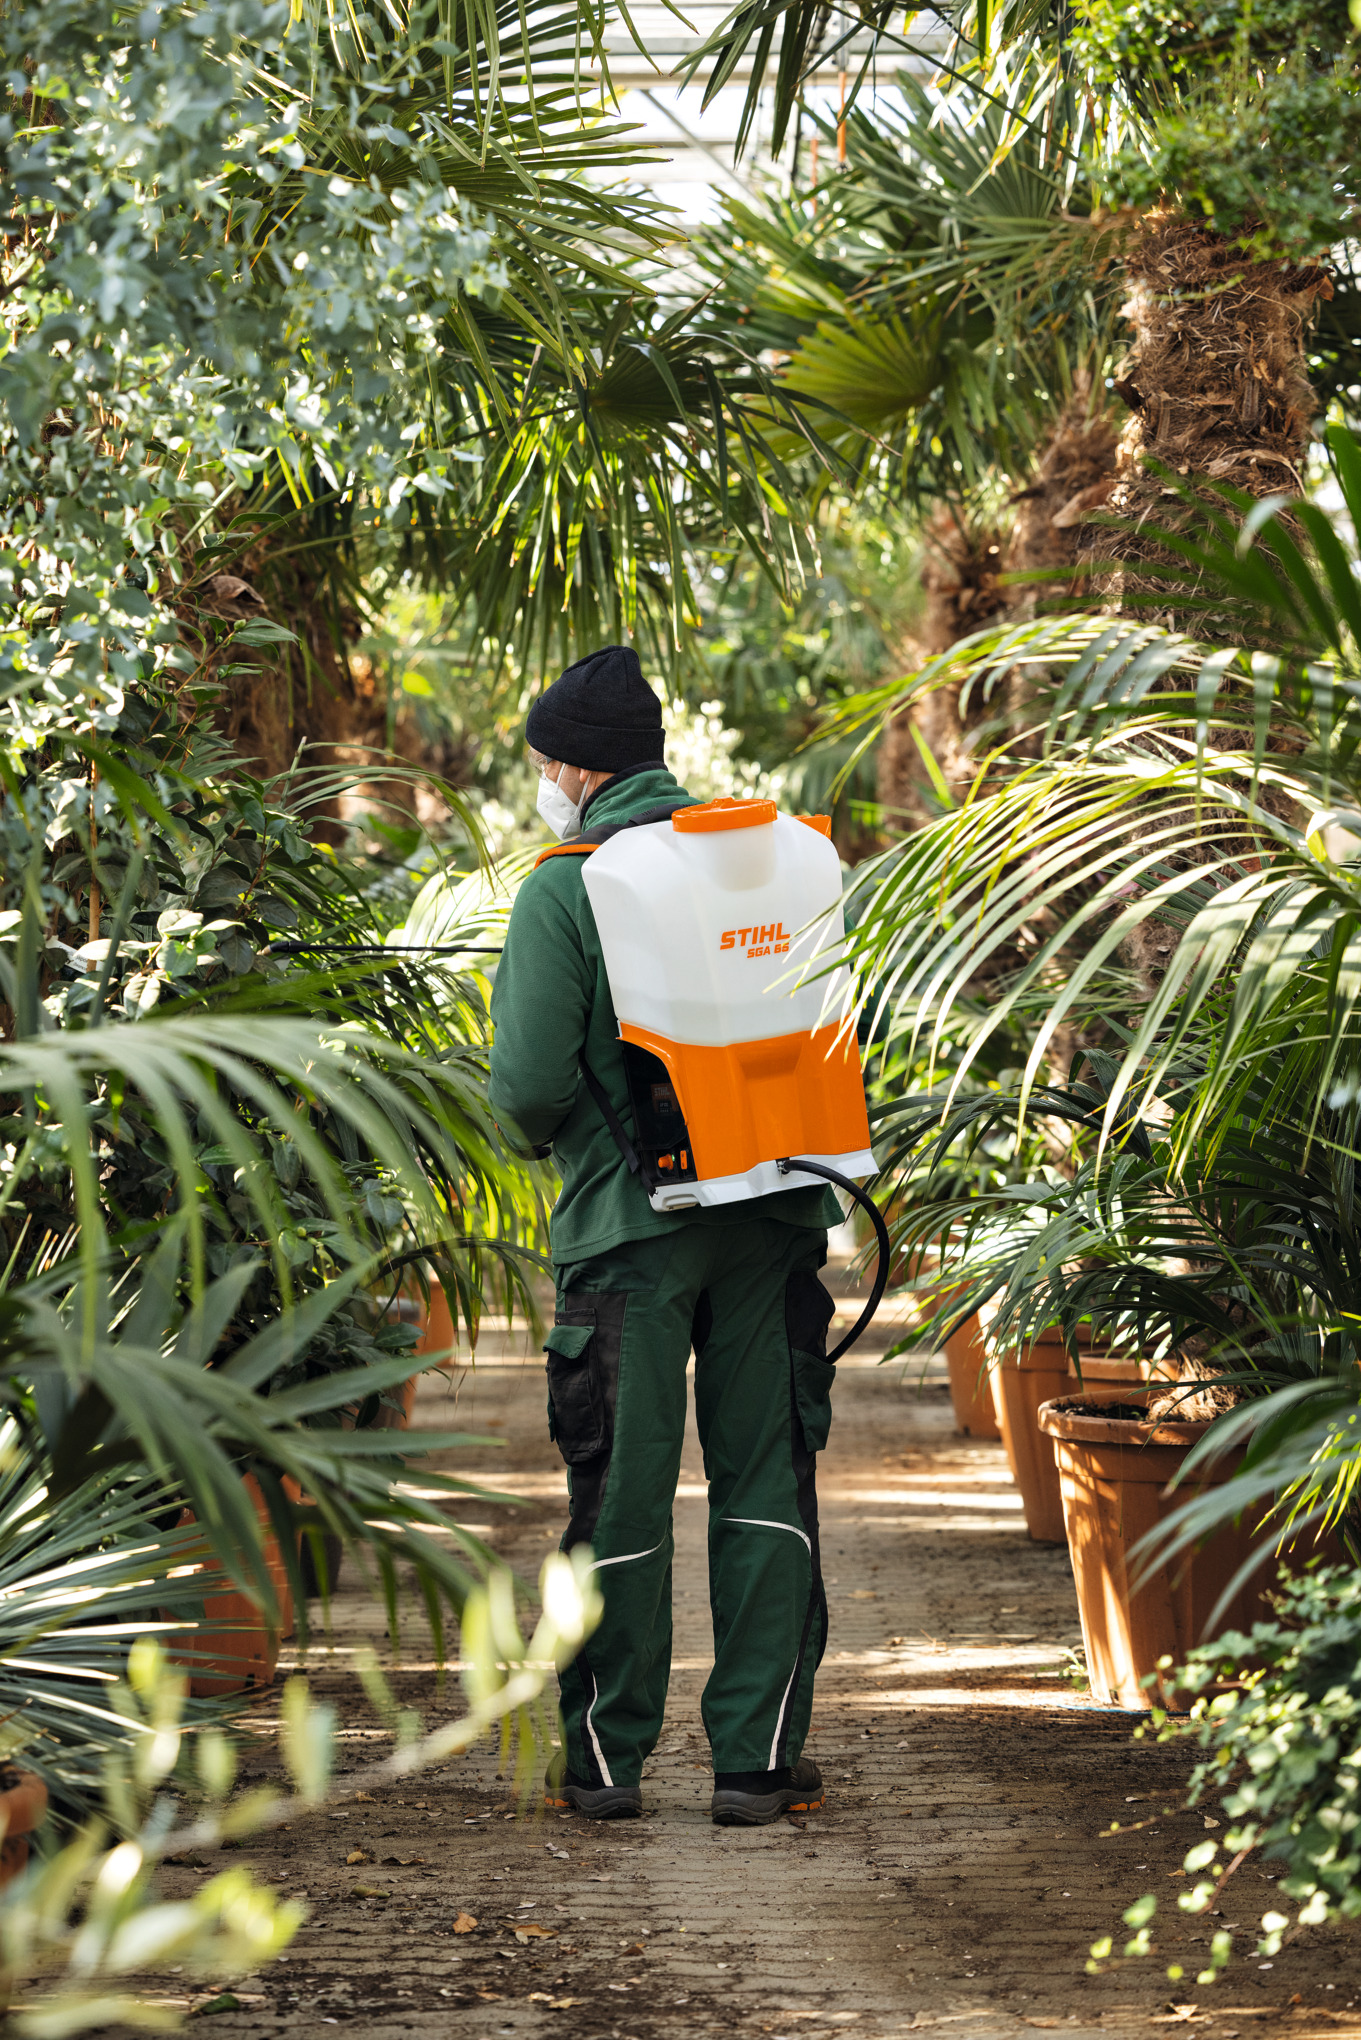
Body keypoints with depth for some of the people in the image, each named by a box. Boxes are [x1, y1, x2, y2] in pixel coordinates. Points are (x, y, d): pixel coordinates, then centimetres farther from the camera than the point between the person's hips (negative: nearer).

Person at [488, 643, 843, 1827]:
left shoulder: (563, 888, -8)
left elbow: (533, 1085, -13)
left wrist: (536, 1126, 9)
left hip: (633, 1224, -3)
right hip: (770, 1211, 4)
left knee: (623, 1497, 6)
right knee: (767, 1483, 7)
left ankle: (608, 1758, 14)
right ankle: (757, 1761, 7)